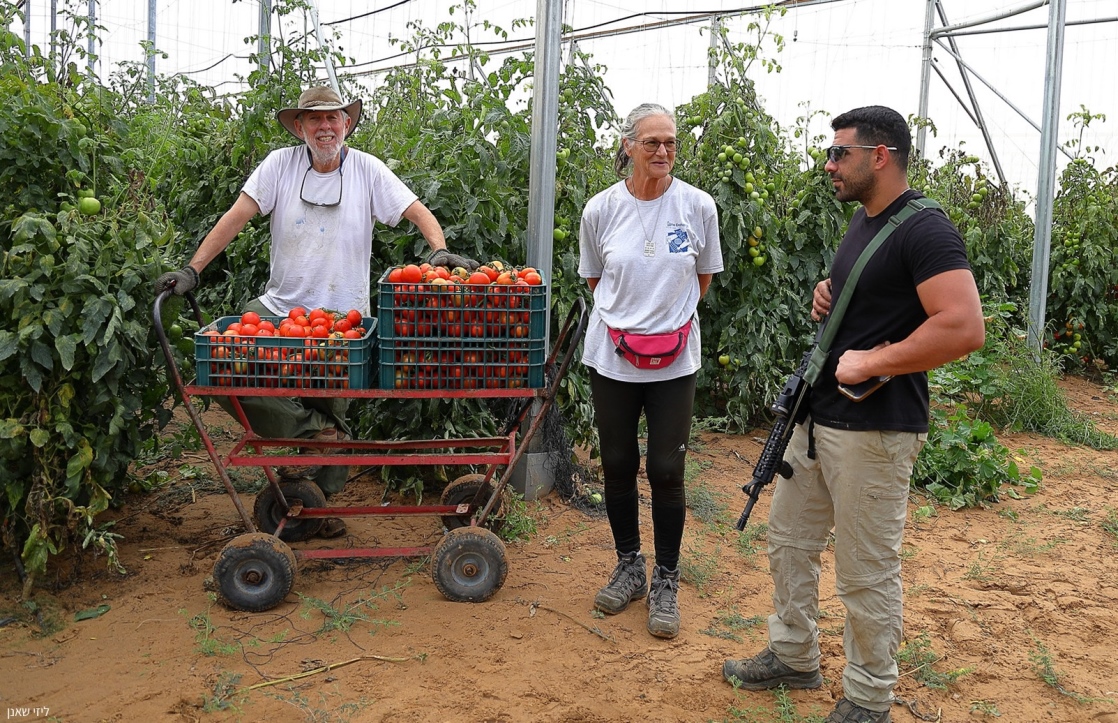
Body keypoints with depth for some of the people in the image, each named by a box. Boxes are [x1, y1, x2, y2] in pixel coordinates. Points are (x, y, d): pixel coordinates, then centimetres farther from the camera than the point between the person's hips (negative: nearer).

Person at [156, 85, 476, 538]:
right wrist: (192, 270, -13)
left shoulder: (367, 170, -2)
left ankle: (322, 505, 28)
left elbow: (418, 212, -4)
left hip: (343, 317, -1)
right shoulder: (280, 165, -1)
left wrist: (439, 250, -25)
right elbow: (236, 217, -6)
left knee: (332, 413, 7)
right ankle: (314, 431, -8)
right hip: (280, 308, 1)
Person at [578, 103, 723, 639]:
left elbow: (703, 278, 9)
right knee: (618, 466, 11)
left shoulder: (698, 206, -4)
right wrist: (623, 317, 2)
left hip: (675, 360, -1)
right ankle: (628, 568, 30)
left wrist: (671, 320, 3)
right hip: (611, 357, 1)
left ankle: (665, 581, 20)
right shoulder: (600, 209, -2)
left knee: (667, 471, 1)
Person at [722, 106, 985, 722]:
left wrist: (870, 362, -21)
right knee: (788, 540, 18)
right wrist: (827, 296, 6)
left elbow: (964, 329, -27)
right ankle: (793, 658, 37)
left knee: (866, 573, 4)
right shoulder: (861, 221, 13)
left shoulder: (924, 230, -17)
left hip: (874, 429, -9)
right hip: (818, 416, 10)